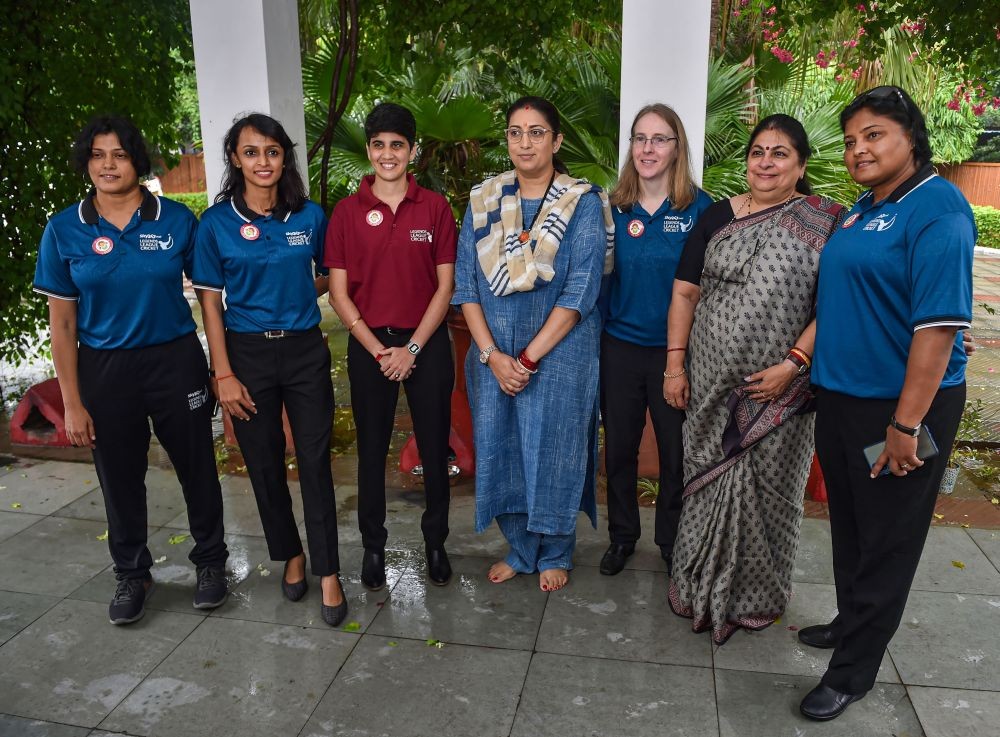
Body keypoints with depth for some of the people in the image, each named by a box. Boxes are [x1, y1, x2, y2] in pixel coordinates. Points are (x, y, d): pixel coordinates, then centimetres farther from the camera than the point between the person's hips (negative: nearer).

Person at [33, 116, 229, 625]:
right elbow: (62, 322, 0)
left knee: (196, 466, 9)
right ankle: (131, 573, 34)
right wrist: (72, 402, -3)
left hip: (175, 360, -1)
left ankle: (210, 560, 31)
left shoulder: (176, 220, -5)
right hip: (105, 369, 1)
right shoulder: (64, 230, -2)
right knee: (120, 477, 13)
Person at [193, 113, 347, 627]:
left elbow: (329, 276, 16)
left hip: (305, 351, 0)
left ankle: (328, 574, 11)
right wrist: (223, 374, -7)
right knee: (264, 463, 10)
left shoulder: (311, 216, 0)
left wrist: (293, 296, -1)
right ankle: (290, 555, 32)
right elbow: (210, 301, -3)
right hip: (247, 353, 0)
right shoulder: (216, 222, -3)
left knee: (315, 462, 1)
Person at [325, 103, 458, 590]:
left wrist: (413, 348, -9)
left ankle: (435, 541, 26)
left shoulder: (435, 207, 0)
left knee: (434, 448, 8)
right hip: (369, 345, 0)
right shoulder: (347, 211, 1)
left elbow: (445, 284, -2)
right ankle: (372, 545, 26)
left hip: (426, 344, 0)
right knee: (371, 449, 10)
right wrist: (377, 350, -9)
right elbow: (339, 292, -1)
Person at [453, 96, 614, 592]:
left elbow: (580, 293, -13)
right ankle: (520, 549, 32)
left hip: (560, 354, -3)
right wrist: (492, 354, -9)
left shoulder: (583, 203, -6)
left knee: (552, 451, 5)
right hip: (495, 354, 4)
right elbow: (465, 284, 1)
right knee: (500, 448, 10)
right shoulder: (483, 200, 5)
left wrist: (529, 357, -15)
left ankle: (555, 555, 30)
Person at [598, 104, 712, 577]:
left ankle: (671, 539, 30)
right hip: (620, 347, 2)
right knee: (619, 448, 11)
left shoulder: (699, 209, -4)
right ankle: (621, 535, 30)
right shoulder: (614, 208, 2)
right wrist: (598, 334, 5)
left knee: (676, 451, 9)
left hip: (675, 351, -2)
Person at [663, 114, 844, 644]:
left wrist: (793, 364, -17)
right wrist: (675, 364, 1)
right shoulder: (718, 216, 7)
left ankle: (755, 595, 28)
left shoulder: (825, 223, -2)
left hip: (780, 390, -2)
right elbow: (685, 292, 6)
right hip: (711, 386, 3)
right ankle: (699, 583, 29)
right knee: (706, 478, 11)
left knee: (767, 487, 7)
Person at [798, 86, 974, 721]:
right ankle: (851, 622, 41)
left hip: (901, 407, -8)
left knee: (885, 542, 7)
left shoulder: (937, 208, -16)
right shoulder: (862, 210, 10)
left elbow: (941, 321, -23)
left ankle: (853, 671, 20)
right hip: (841, 399, 8)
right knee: (849, 525, 21)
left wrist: (907, 424, -24)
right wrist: (805, 361, 14)